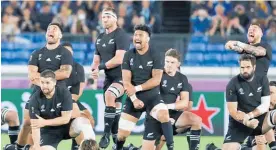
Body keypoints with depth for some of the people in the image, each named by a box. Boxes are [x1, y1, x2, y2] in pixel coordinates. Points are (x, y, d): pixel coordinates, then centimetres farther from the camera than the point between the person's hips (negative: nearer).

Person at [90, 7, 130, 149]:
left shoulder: (120, 35, -11)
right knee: (115, 107, 13)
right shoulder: (100, 38, 14)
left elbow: (119, 59, -21)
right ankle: (116, 139, 22)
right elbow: (96, 60, 18)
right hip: (109, 77, 9)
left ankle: (107, 134, -27)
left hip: (121, 76, -9)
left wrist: (101, 66, -13)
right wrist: (94, 69, -5)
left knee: (109, 95, -31)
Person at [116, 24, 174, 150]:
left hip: (152, 96, -2)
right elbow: (126, 81, -4)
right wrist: (134, 99, -16)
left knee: (164, 115, -33)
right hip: (134, 98, 3)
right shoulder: (128, 55, 1)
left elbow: (156, 80, -13)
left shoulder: (155, 55, -6)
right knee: (122, 133, -1)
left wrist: (137, 88, -18)